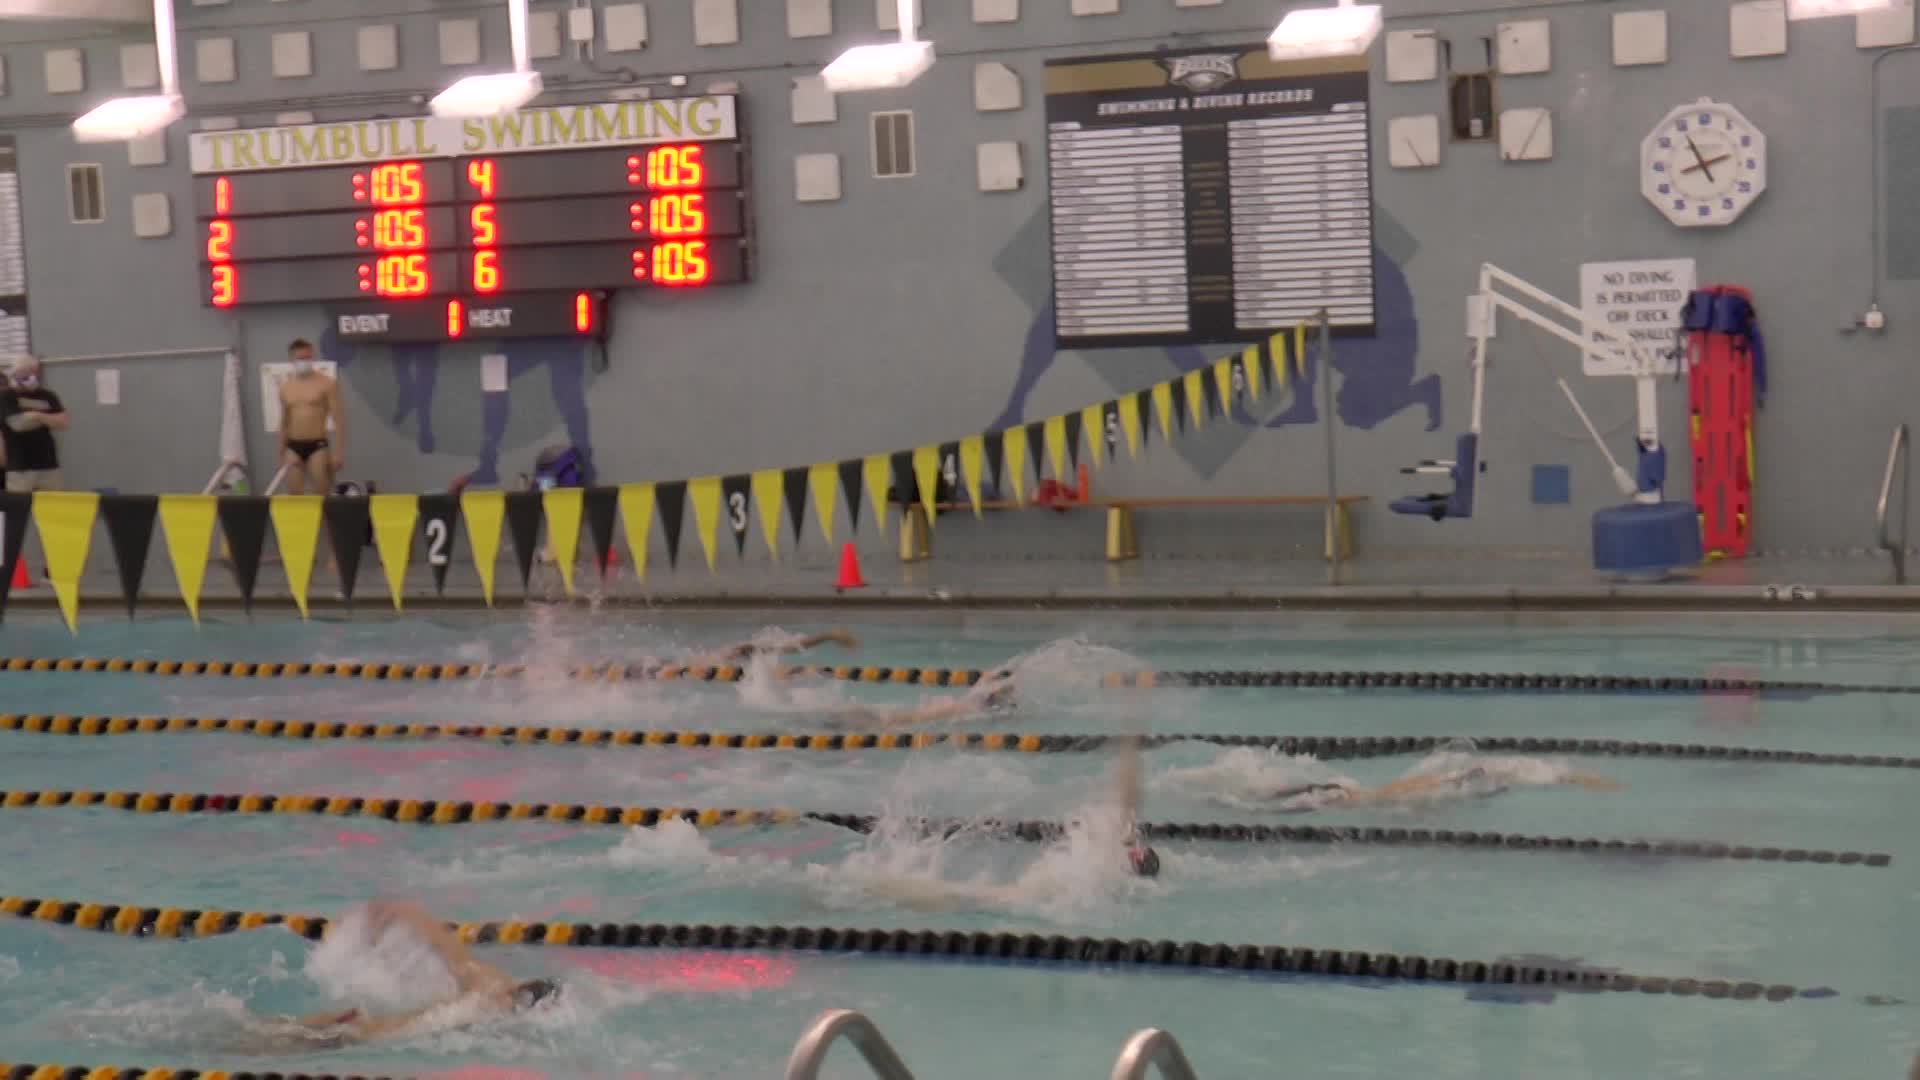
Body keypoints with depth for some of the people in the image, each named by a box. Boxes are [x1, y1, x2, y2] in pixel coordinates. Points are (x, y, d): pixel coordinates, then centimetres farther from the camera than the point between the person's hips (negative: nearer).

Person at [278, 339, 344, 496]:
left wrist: (338, 451, -13)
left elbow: (338, 419, -6)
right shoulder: (285, 388, 10)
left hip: (318, 445, -4)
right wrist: (281, 453, 18)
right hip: (294, 447, 4)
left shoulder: (326, 383, -3)